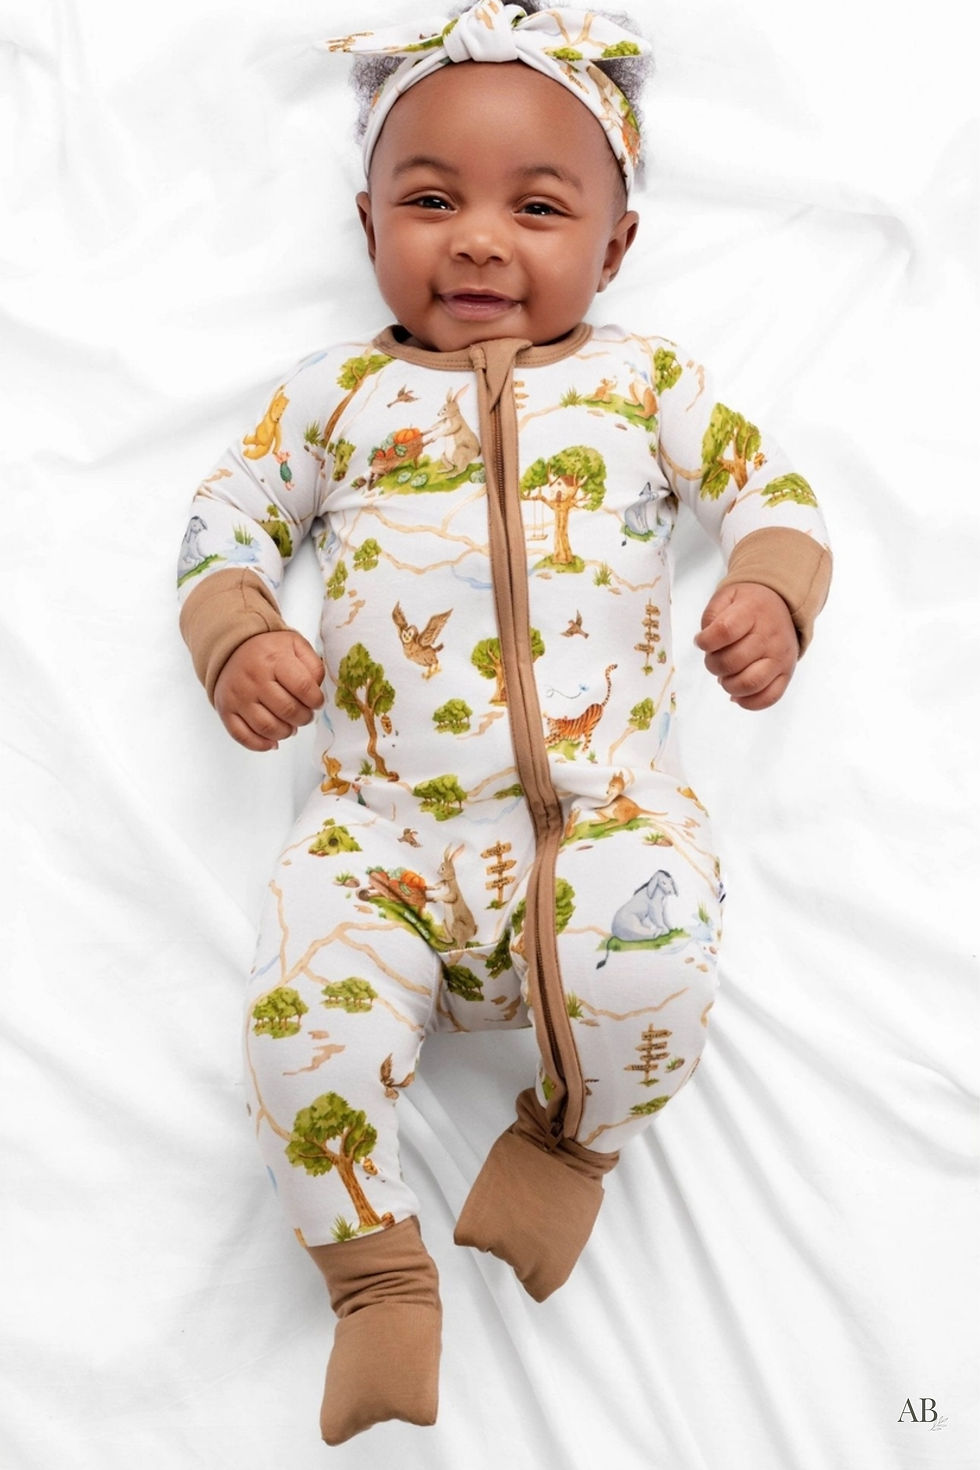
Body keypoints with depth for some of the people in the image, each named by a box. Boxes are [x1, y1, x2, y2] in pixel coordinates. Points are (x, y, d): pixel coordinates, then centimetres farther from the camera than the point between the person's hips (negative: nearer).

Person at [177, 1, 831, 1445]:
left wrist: (770, 592, -5)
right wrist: (238, 637, 2)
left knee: (649, 960, -30)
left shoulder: (643, 380, 17)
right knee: (303, 1002, -24)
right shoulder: (339, 393, 18)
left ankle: (571, 1134, 6)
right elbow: (228, 514, 21)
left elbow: (774, 488, 17)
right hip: (383, 823, 1)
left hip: (604, 800, 0)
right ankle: (378, 1274, 1)